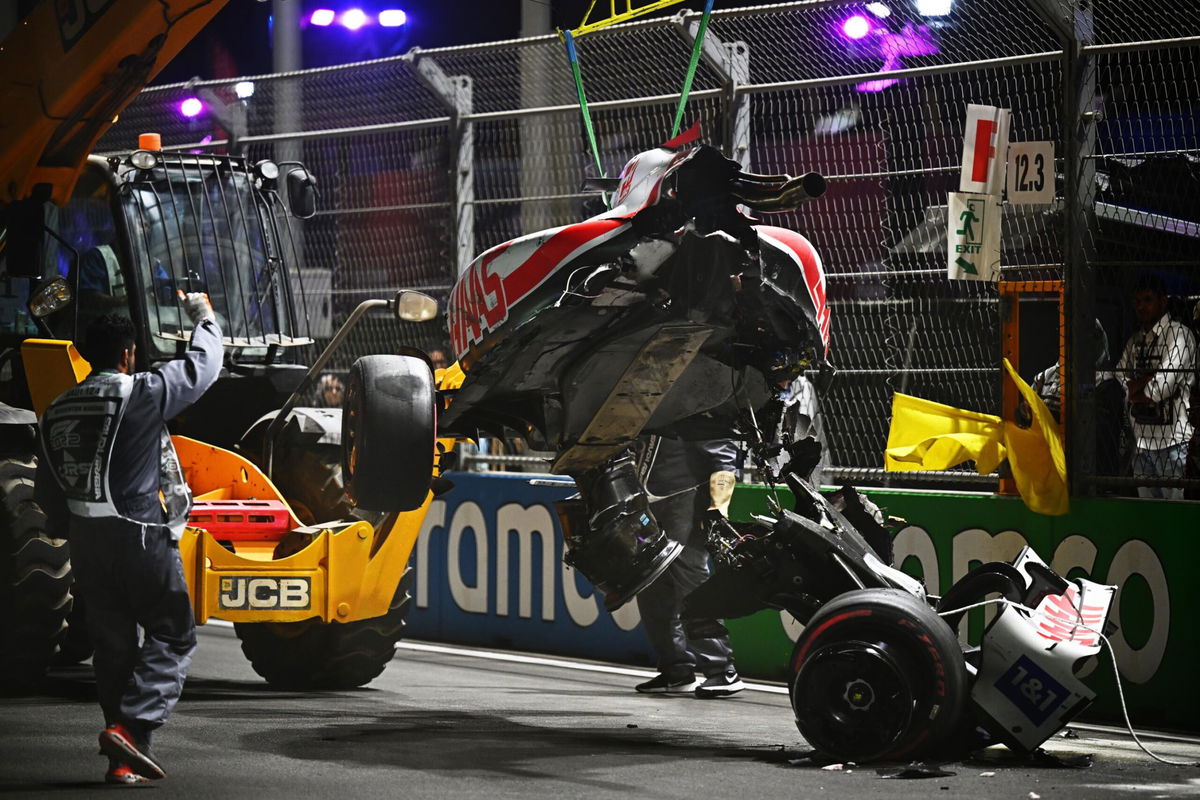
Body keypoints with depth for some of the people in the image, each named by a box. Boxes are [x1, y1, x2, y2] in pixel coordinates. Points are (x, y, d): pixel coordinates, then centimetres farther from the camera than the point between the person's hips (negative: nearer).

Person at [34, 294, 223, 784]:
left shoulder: (57, 414, 10)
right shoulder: (141, 393, -8)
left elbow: (48, 495, 14)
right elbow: (201, 368, 4)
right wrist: (203, 319, 22)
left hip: (85, 541, 6)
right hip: (141, 536, -6)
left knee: (112, 645, 11)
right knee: (172, 636, 2)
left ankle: (123, 761, 10)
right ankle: (131, 726, -16)